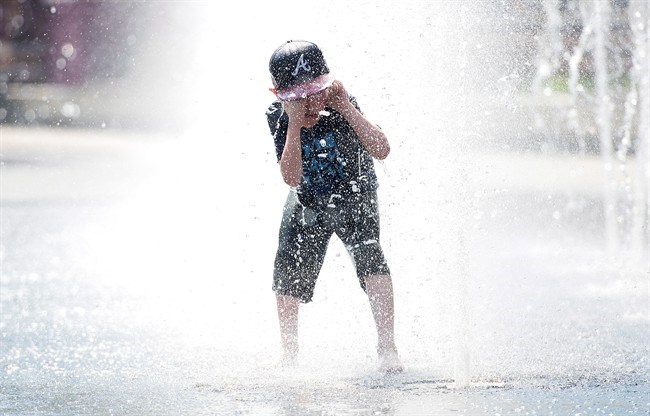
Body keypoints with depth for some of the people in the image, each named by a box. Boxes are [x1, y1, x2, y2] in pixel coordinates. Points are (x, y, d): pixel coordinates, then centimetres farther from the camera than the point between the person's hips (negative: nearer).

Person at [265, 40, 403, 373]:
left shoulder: (340, 107, -24)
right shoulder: (279, 119, -21)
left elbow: (381, 150, -34)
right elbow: (291, 177, -31)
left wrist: (345, 108, -38)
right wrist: (295, 123, -40)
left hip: (354, 198, -3)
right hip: (308, 203, 3)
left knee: (368, 255, -25)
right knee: (289, 269, -2)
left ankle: (387, 347, -24)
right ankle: (288, 354, 20)